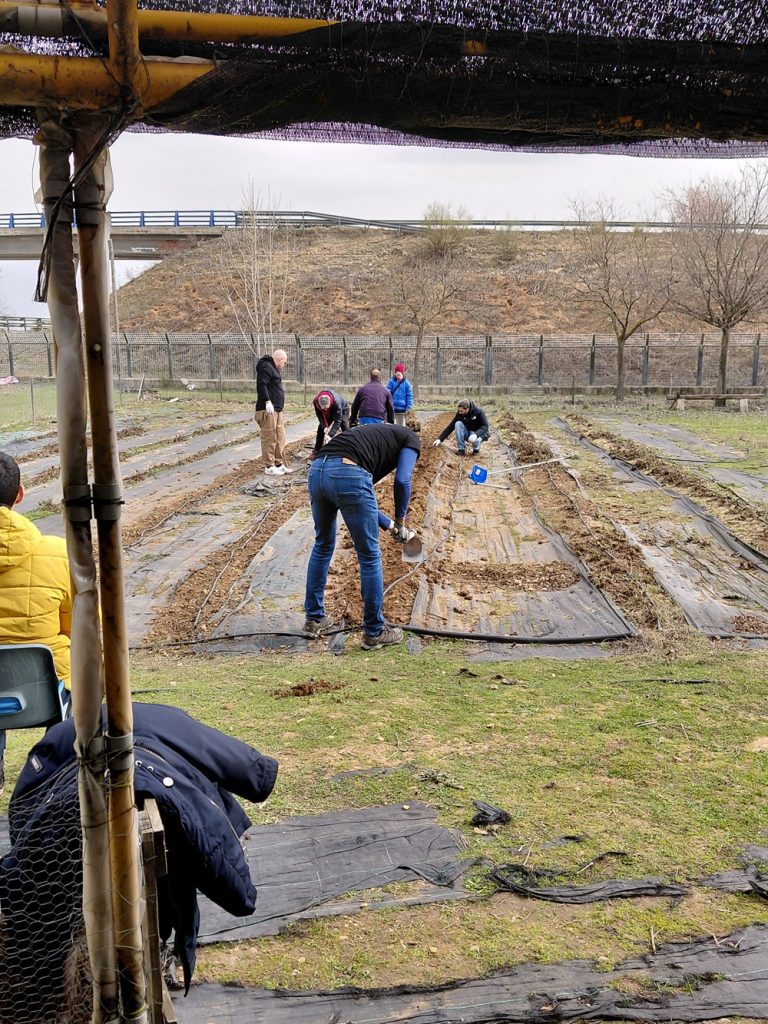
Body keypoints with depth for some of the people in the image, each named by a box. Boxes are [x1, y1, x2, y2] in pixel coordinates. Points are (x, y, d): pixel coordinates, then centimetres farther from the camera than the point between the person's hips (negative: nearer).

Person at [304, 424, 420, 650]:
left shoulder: (377, 436, 39)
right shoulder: (411, 439, 21)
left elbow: (361, 499, 37)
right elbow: (402, 480, 1)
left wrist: (390, 525, 42)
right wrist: (400, 522, 14)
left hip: (317, 470, 7)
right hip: (348, 475, -7)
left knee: (322, 546, 26)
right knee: (369, 556, 9)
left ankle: (314, 619, 37)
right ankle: (374, 632, 20)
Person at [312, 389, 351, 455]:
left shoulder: (337, 402, -47)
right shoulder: (316, 402, -36)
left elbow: (337, 421, -42)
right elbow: (320, 416, -21)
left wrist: (330, 435, -48)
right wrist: (324, 427, -36)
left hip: (343, 408, -4)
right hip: (329, 413, 4)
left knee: (345, 428, -15)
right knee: (321, 428, -2)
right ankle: (317, 450, 6)